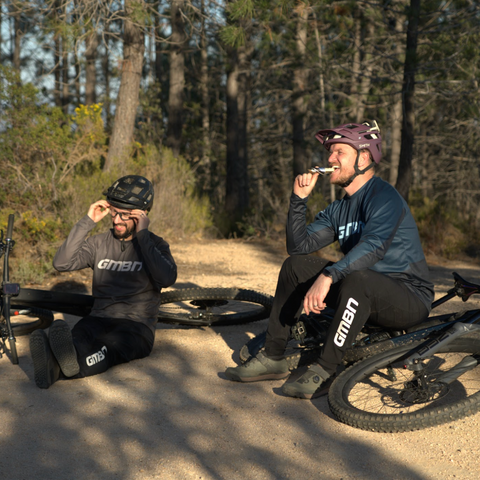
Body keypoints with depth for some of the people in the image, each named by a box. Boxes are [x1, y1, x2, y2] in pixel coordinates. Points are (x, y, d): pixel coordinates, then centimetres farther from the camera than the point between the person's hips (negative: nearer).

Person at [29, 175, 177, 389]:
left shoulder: (155, 245, 8)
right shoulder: (100, 243, 17)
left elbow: (167, 279, -14)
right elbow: (62, 263, 2)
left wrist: (142, 235, -12)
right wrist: (87, 222, -1)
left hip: (135, 325, -3)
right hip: (98, 320, 4)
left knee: (114, 343, -38)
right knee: (77, 337, -33)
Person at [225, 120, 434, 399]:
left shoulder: (384, 196, -15)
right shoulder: (340, 209, 12)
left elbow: (374, 245, -34)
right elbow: (299, 245, 4)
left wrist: (327, 277, -43)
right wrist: (299, 199, -5)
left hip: (410, 299, -8)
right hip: (365, 298, 8)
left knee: (357, 278, -38)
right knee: (296, 265, 0)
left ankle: (325, 371, -27)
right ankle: (273, 358, 2)